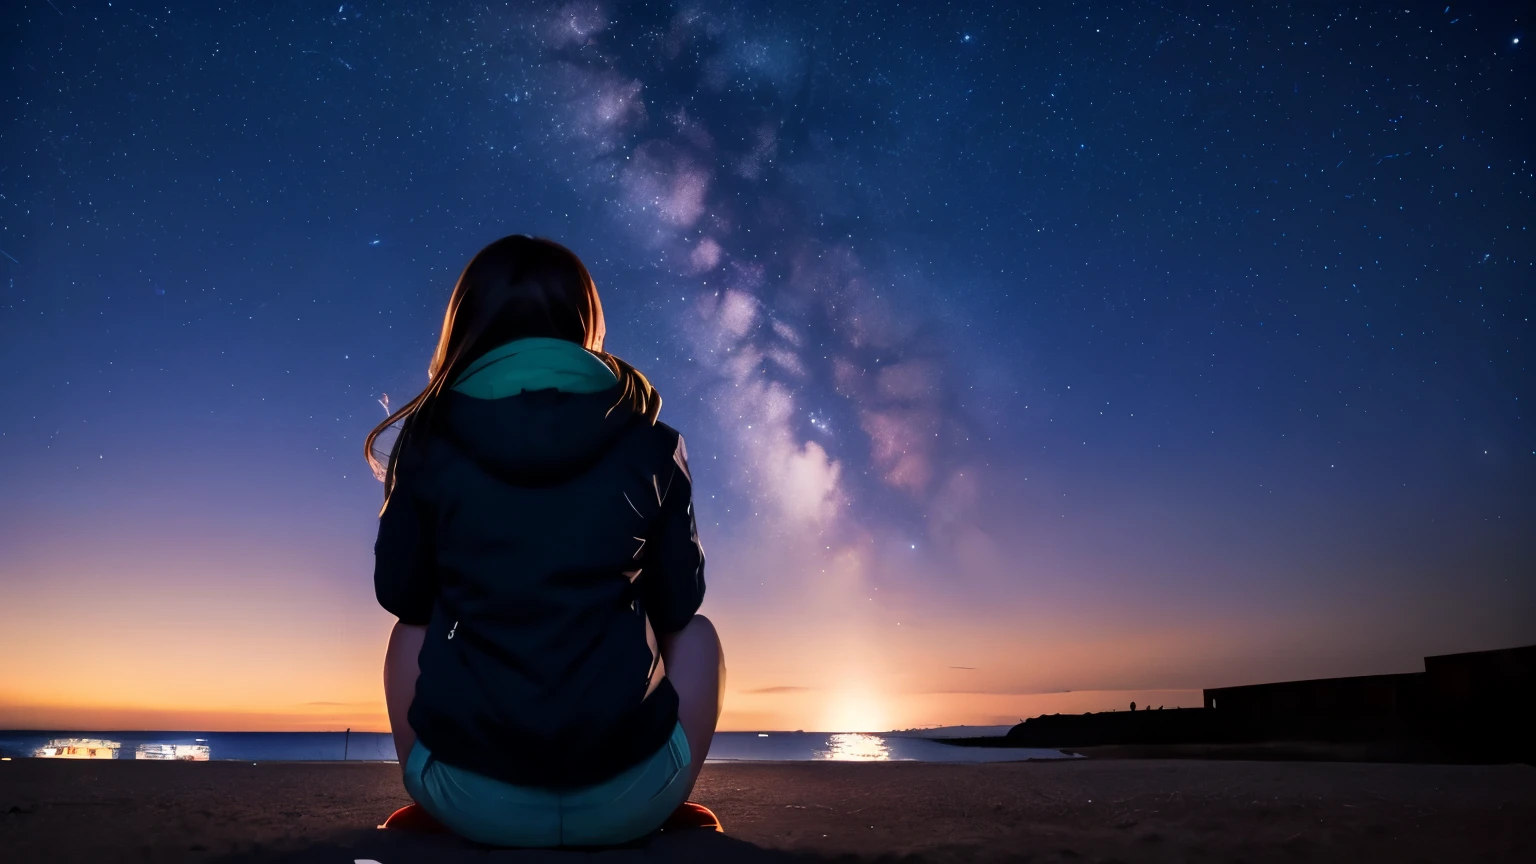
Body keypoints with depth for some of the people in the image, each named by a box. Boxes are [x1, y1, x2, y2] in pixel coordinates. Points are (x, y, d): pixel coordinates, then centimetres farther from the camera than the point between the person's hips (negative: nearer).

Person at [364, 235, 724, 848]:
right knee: (695, 633, 27)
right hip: (627, 801, -1)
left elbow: (399, 595, 12)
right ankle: (663, 817, 32)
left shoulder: (429, 441, -1)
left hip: (472, 803, 1)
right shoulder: (650, 443, -1)